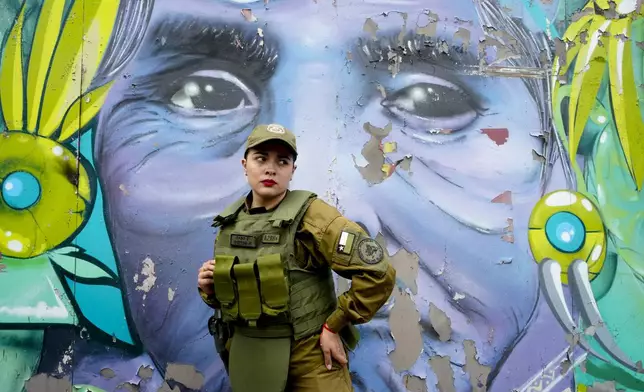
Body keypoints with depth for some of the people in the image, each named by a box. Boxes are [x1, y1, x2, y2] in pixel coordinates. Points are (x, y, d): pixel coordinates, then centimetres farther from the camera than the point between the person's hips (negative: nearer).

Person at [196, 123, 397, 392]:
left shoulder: (310, 216, -17)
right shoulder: (229, 223, 2)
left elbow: (378, 272, -21)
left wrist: (334, 326, -15)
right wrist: (209, 287, -5)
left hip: (308, 358, -5)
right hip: (246, 358, 6)